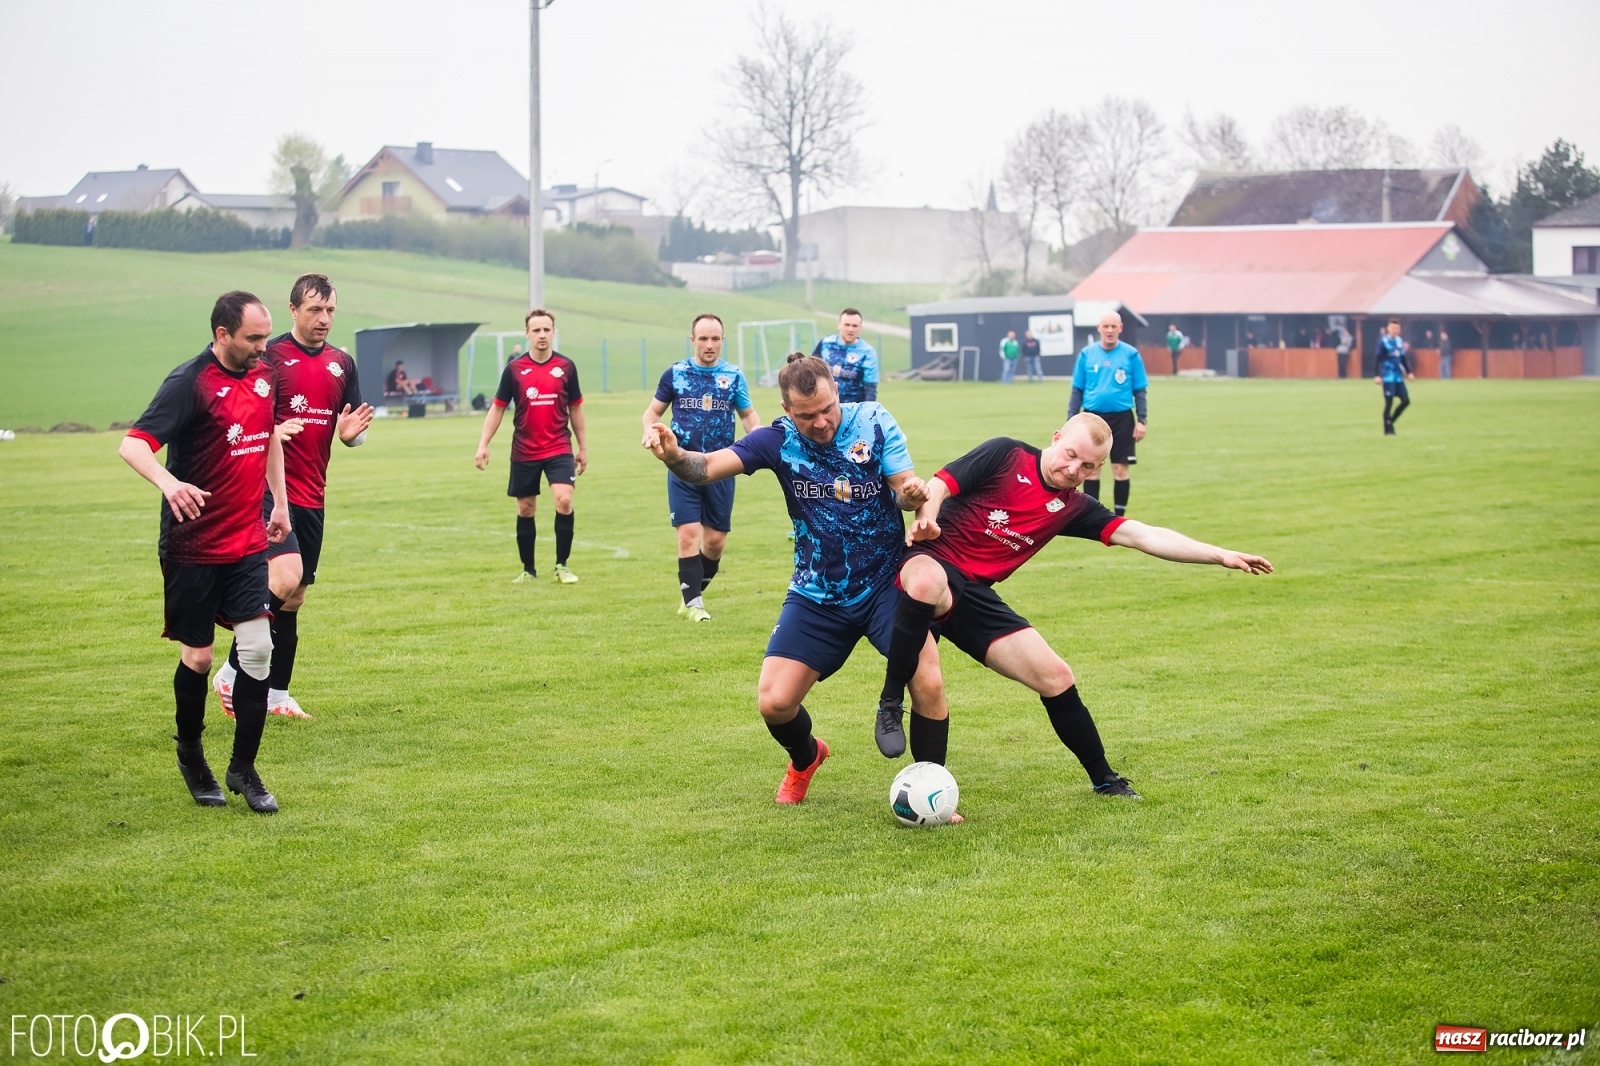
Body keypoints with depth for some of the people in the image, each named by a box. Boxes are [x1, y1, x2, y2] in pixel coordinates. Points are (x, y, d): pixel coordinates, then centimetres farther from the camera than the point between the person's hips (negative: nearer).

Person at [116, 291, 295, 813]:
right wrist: (168, 482, -43)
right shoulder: (189, 383, -16)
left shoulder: (262, 376, 5)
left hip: (247, 541, 5)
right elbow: (132, 445, -24)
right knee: (197, 657, 5)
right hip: (193, 547, -5)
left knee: (257, 647, -5)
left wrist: (280, 502, 25)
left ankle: (244, 767, 7)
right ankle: (190, 754, 29)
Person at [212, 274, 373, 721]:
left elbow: (352, 433, 16)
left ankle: (275, 692, 20)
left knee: (294, 596, 10)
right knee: (285, 576, -23)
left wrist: (352, 432, -7)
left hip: (311, 496, 7)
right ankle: (232, 672, -8)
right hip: (269, 488, -7)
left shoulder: (342, 363, 11)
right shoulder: (268, 357, -7)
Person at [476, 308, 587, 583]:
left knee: (564, 500, -18)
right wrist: (483, 444, -3)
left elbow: (575, 408, 10)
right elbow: (497, 408, 4)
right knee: (525, 509, 8)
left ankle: (562, 565, -5)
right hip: (524, 452, 1)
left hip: (559, 449, -1)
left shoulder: (566, 366, 0)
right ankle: (528, 569, 23)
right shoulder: (514, 369, -2)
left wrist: (583, 447, 12)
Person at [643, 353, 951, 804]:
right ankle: (805, 758, 30)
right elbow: (707, 467, -21)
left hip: (885, 583, -1)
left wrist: (913, 494, -38)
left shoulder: (872, 422, -11)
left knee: (928, 683, -20)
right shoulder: (778, 440, -10)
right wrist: (673, 454, -43)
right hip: (816, 595, 1)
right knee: (774, 703, -7)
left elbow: (906, 489, -13)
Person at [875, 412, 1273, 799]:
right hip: (930, 564, -5)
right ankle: (890, 704, -27)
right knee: (927, 584, -43)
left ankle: (1104, 779, 24)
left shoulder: (1072, 508, 10)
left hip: (975, 595, 5)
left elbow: (1143, 535, 7)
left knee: (1056, 678, 3)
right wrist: (925, 517, -29)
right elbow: (939, 485, -7)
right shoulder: (1006, 456, -3)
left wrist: (1221, 555, 1)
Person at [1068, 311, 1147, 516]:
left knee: (1120, 470, 2)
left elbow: (1140, 391, 3)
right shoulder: (1087, 354, 3)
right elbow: (1077, 390, 8)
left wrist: (1141, 420, -5)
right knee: (1091, 469, 3)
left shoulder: (1131, 354, -1)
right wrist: (1071, 420, 2)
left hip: (1122, 418, -1)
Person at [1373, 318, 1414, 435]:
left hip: (1398, 377, 7)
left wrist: (1409, 372, 18)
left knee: (1406, 401, 3)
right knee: (1389, 402, -5)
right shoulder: (1383, 341, -9)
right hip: (1388, 377, -7)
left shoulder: (1400, 340, 10)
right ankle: (1388, 429, 4)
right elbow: (1378, 359, -12)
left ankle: (1390, 422, 18)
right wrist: (1377, 375, -18)